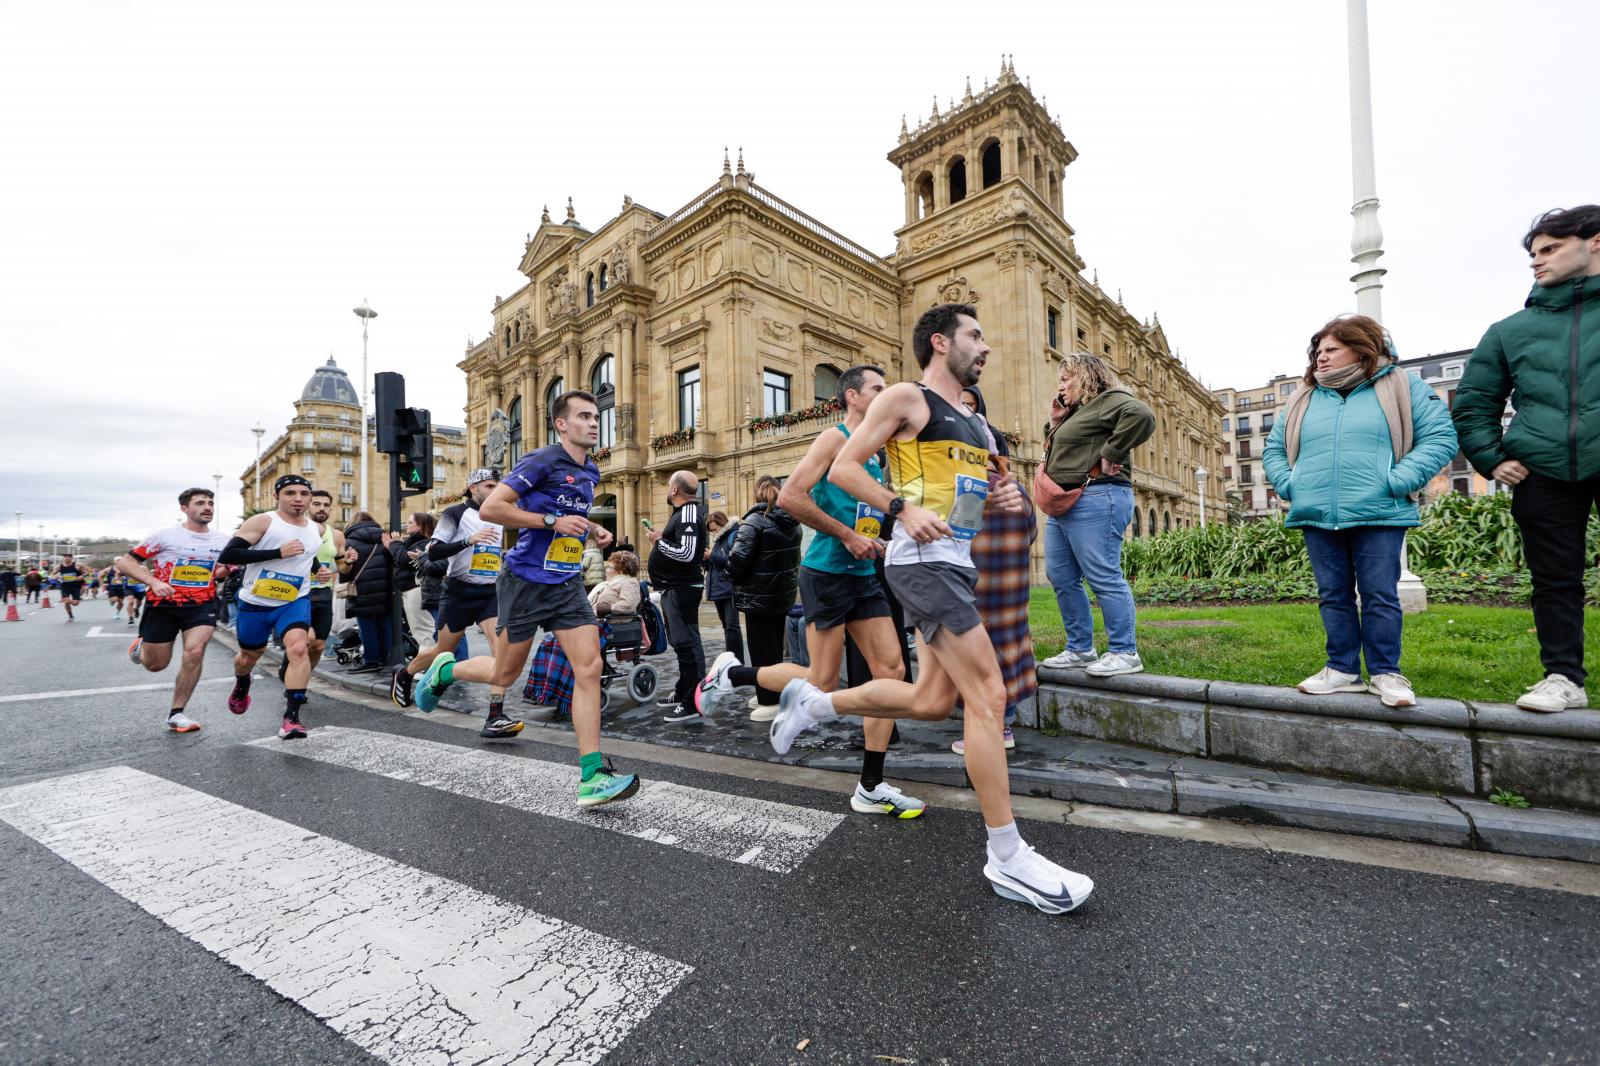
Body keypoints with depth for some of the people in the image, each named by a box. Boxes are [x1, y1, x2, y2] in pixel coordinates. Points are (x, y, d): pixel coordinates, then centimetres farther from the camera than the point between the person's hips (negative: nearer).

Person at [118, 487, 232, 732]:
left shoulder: (222, 540, 5)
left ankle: (176, 714, -5)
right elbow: (125, 563, -5)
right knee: (155, 665, 9)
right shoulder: (165, 535, -7)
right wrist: (154, 582, -21)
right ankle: (141, 646, 49)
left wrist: (226, 570, -4)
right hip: (163, 604, -1)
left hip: (202, 604, 1)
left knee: (195, 652, -20)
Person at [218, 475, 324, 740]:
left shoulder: (317, 530, 3)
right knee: (249, 657, 20)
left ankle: (291, 717, -24)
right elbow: (227, 555, -21)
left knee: (299, 648, -24)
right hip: (255, 603, -1)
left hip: (295, 601, 1)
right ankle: (242, 686, 56)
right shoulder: (262, 521, -12)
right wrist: (278, 552, -27)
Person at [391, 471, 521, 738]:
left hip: (491, 593, 3)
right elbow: (432, 552, -16)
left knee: (502, 645, -19)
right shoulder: (456, 513, -6)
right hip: (460, 593, -3)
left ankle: (495, 717, -19)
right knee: (443, 651, 14)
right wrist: (468, 540, -27)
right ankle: (403, 676, 48)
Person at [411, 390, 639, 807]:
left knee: (589, 667, -9)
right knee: (504, 675, 11)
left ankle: (592, 776, -5)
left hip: (568, 584, 6)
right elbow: (491, 508, -16)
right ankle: (444, 670, 45)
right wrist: (553, 521, -21)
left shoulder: (590, 472, 11)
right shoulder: (542, 461, -12)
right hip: (526, 581, -5)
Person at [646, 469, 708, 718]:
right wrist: (660, 538, 11)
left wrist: (659, 541, -16)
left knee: (687, 643, -7)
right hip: (674, 588, 11)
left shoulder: (689, 515, -16)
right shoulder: (683, 512, 16)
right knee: (681, 642, 19)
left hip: (681, 589, -11)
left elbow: (686, 553, -26)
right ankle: (682, 692, 32)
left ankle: (693, 702, -2)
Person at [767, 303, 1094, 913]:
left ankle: (812, 702, 28)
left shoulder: (976, 425, 22)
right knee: (987, 695, -10)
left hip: (958, 563, 9)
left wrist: (1004, 499, 5)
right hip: (923, 560, -9)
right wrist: (902, 508, -19)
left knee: (932, 702, 11)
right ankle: (1007, 860, 4)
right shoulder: (906, 398, -2)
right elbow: (843, 468, -7)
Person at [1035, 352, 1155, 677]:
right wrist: (1056, 423, 18)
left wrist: (1109, 454, -19)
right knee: (1061, 578, 10)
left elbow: (1143, 416, -24)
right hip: (1063, 504, 11)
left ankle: (1125, 653, 0)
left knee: (1103, 578, -8)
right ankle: (1080, 649, 18)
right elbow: (1061, 454, 28)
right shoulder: (1077, 411, 24)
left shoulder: (1109, 400, -5)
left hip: (1094, 501, -11)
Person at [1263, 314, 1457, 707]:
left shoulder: (1400, 388, 5)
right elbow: (1273, 449, 19)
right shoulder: (1302, 400, 14)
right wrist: (1288, 485, 2)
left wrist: (1398, 481, -13)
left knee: (1380, 596, 0)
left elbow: (1440, 436, -1)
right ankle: (1343, 669, 17)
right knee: (1333, 596, 8)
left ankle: (1385, 673, 12)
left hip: (1377, 516, -3)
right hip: (1317, 518, 3)